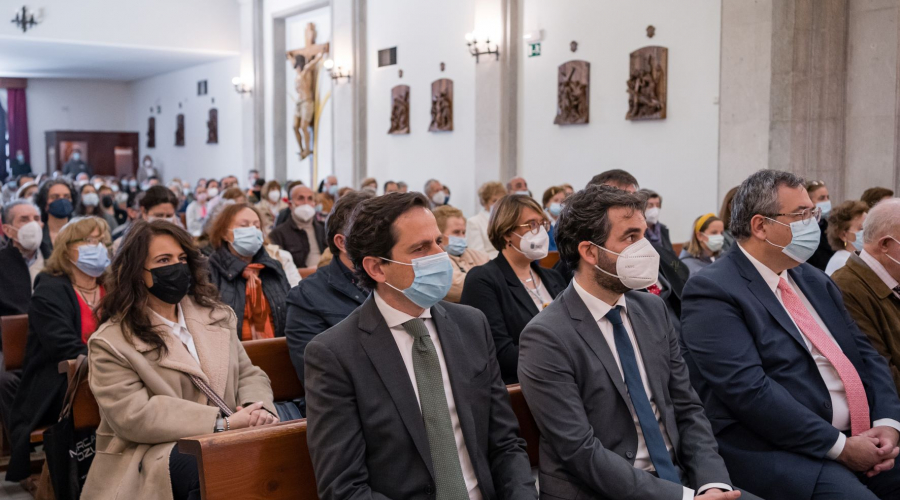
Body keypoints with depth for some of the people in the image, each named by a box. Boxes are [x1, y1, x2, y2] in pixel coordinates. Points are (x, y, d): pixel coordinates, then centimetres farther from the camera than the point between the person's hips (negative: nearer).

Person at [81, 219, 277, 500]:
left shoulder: (215, 316, 17)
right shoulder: (111, 342, -2)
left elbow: (248, 375, 16)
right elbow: (134, 415, -13)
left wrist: (257, 408, -10)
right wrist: (222, 422, -20)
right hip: (157, 453, -5)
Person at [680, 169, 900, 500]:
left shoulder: (815, 281, 16)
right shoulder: (712, 290, -9)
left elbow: (865, 353, 15)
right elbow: (748, 388, -18)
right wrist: (838, 446, -15)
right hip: (778, 452, -7)